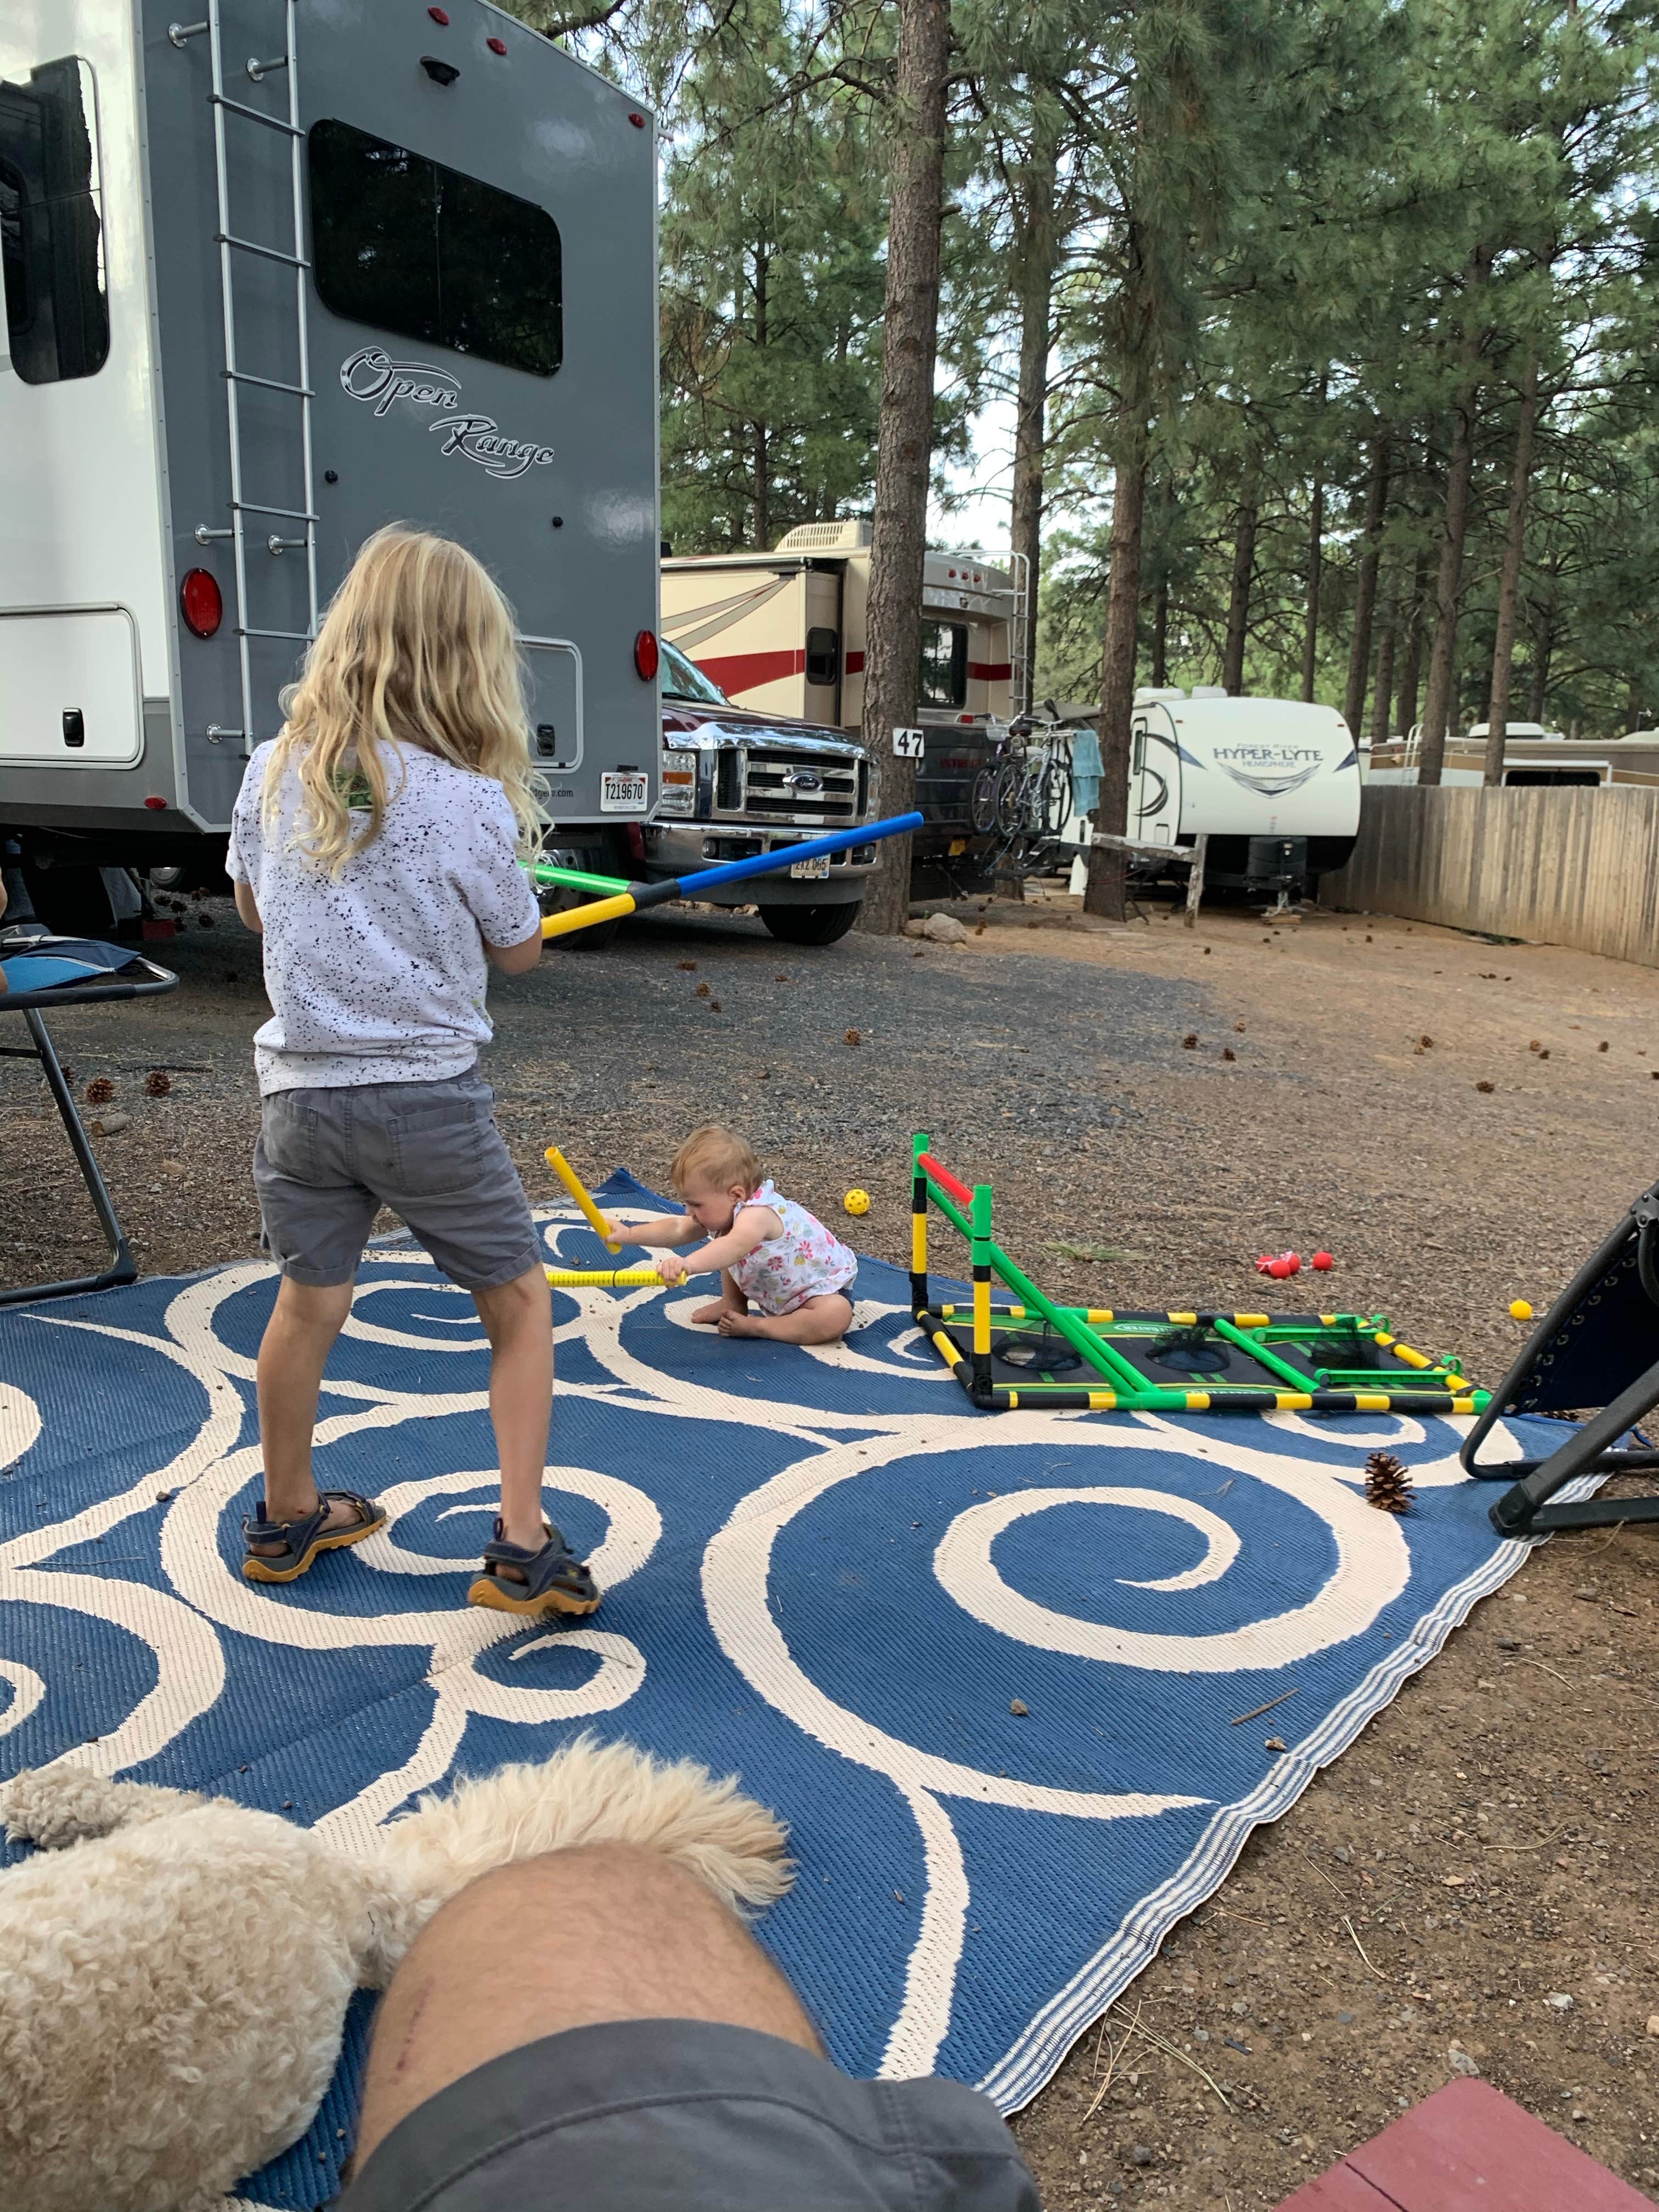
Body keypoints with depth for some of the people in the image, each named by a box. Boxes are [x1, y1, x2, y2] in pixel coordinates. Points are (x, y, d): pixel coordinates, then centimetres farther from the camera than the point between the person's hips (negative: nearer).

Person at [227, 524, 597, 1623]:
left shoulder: (275, 769, -1)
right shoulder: (472, 801, -14)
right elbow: (519, 952, 0)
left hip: (302, 1091, 5)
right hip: (429, 1098, -4)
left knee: (309, 1301, 19)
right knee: (520, 1303, 10)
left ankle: (287, 1518, 37)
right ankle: (524, 1547, 10)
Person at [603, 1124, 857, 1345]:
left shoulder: (757, 1214, -41)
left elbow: (735, 1245, -61)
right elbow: (678, 1229, -6)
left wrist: (688, 1264, -76)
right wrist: (628, 1234, -16)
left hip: (821, 1290, -8)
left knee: (837, 1316, -40)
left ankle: (755, 1327, -22)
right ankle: (733, 1306, 10)